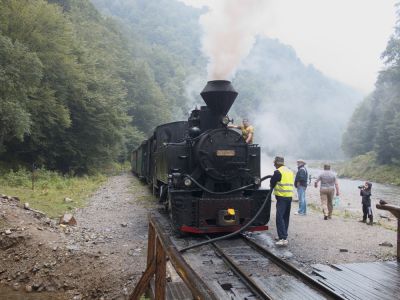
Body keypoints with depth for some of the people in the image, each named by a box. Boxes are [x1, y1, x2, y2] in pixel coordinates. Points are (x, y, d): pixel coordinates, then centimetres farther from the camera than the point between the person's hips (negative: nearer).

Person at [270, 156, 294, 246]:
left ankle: (283, 238, -19)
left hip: (282, 197, -9)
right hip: (290, 196, 9)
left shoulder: (278, 172, -10)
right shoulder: (290, 171, 16)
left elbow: (272, 184, -3)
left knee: (279, 218, -11)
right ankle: (283, 236, 26)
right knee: (286, 217, 16)